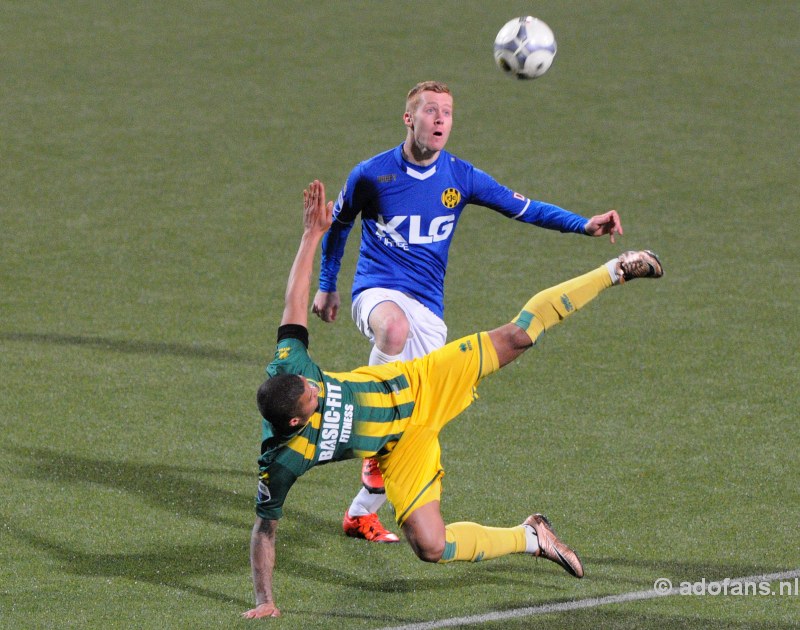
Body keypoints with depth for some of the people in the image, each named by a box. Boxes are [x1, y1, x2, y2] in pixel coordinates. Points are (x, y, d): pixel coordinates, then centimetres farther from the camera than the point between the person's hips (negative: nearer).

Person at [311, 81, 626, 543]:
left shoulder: (460, 177, 1)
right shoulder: (372, 175, -5)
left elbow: (522, 207, -2)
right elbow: (338, 226, 13)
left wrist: (583, 225, -15)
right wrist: (327, 287, 20)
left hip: (429, 308, 3)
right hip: (377, 291, -3)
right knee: (395, 327, -41)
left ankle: (362, 513, 19)